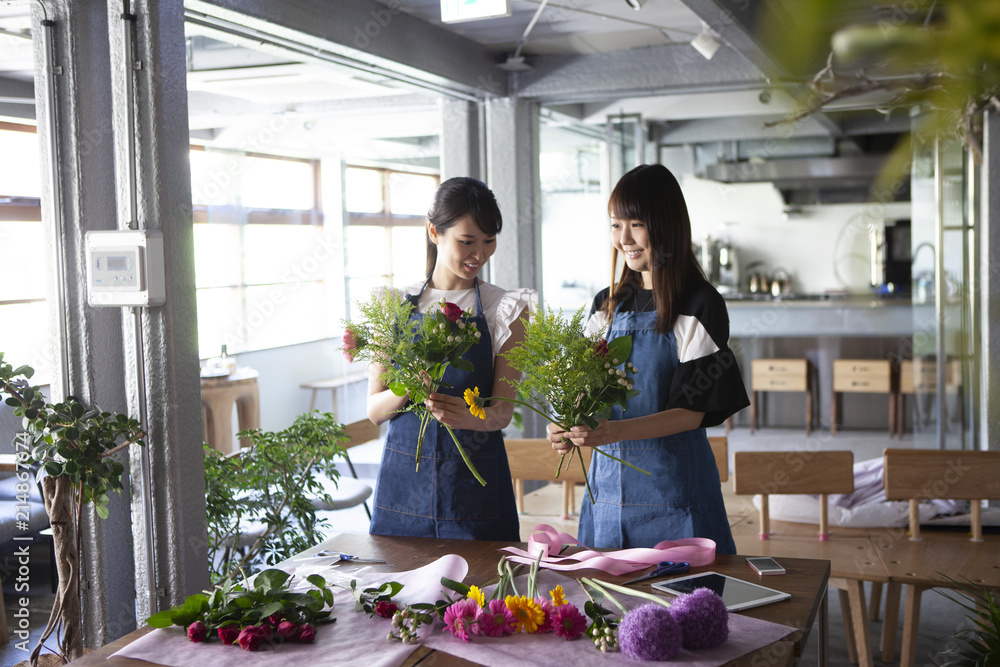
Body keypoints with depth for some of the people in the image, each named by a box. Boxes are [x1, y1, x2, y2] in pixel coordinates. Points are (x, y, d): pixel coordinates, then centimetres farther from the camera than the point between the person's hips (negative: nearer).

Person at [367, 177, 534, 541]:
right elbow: (374, 409, 3)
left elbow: (503, 410, -5)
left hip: (474, 481, -1)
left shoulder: (505, 309, 1)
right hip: (403, 478, 1)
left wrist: (470, 417, -27)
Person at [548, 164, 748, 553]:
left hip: (672, 484, -5)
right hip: (609, 479, 5)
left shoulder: (699, 306, -8)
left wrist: (614, 431, -25)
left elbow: (693, 411, -12)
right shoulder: (608, 305, 11)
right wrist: (567, 427, -13)